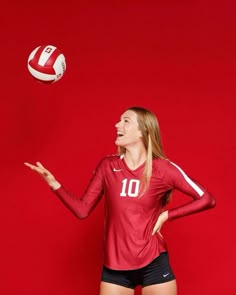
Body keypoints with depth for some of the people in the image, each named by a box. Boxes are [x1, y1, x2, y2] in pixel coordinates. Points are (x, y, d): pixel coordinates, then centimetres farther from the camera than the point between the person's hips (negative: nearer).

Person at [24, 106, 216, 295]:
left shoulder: (163, 169, -7)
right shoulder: (107, 166, 1)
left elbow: (207, 199, -3)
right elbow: (82, 210, 1)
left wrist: (167, 215, -7)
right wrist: (53, 184, -10)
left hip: (154, 264, -2)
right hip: (115, 266, 2)